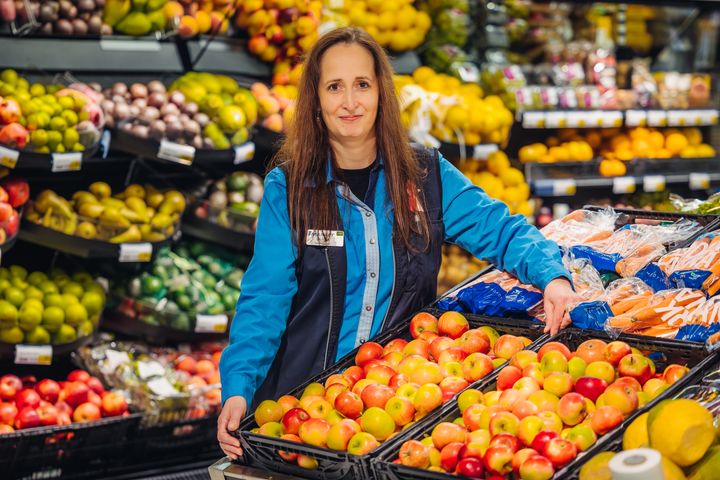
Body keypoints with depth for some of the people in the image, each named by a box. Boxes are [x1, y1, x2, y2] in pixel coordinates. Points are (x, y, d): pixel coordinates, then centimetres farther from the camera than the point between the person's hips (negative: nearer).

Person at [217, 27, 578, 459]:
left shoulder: (425, 174, 3)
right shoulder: (287, 188, -3)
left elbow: (501, 230, 2)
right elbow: (265, 299, -8)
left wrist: (552, 275, -19)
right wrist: (239, 388, -22)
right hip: (306, 389, -1)